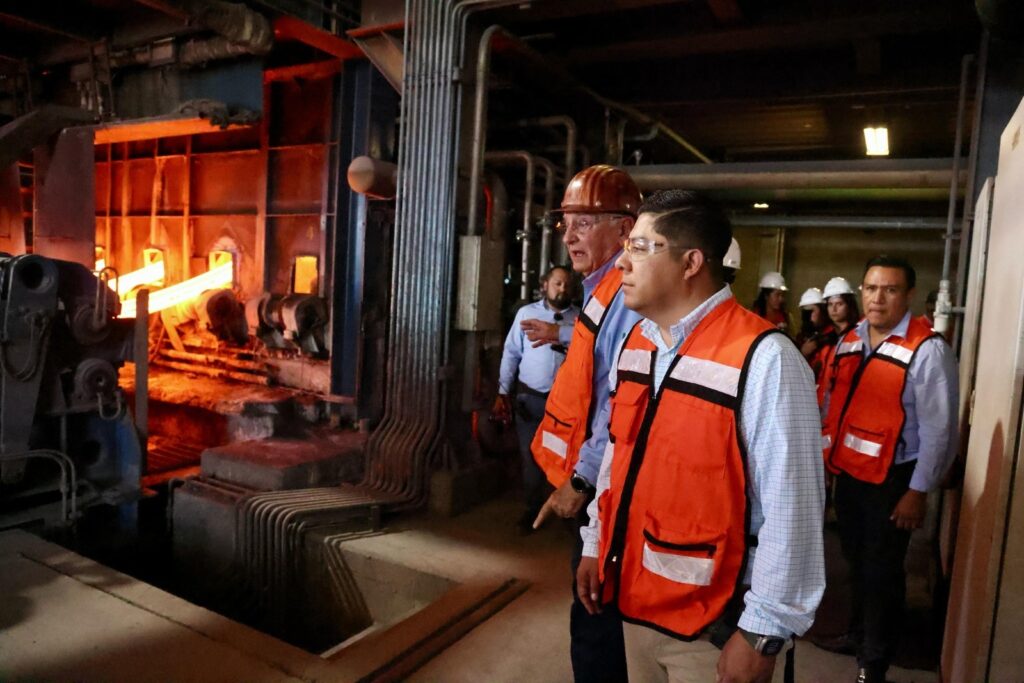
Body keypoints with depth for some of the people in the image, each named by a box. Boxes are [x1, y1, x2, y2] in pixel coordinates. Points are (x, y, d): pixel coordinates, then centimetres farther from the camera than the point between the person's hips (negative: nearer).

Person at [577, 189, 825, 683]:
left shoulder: (763, 359, -22)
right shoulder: (634, 345, 1)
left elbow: (792, 509, -20)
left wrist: (763, 633, -15)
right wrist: (594, 545, 14)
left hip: (714, 627, -6)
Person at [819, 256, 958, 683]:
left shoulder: (927, 350, -16)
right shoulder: (848, 341, 3)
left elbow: (938, 429, -16)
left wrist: (917, 492, -15)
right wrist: (825, 457, 11)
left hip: (891, 480, -6)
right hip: (848, 472, 6)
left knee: (880, 571, 7)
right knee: (856, 560, 22)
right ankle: (858, 631, 44)